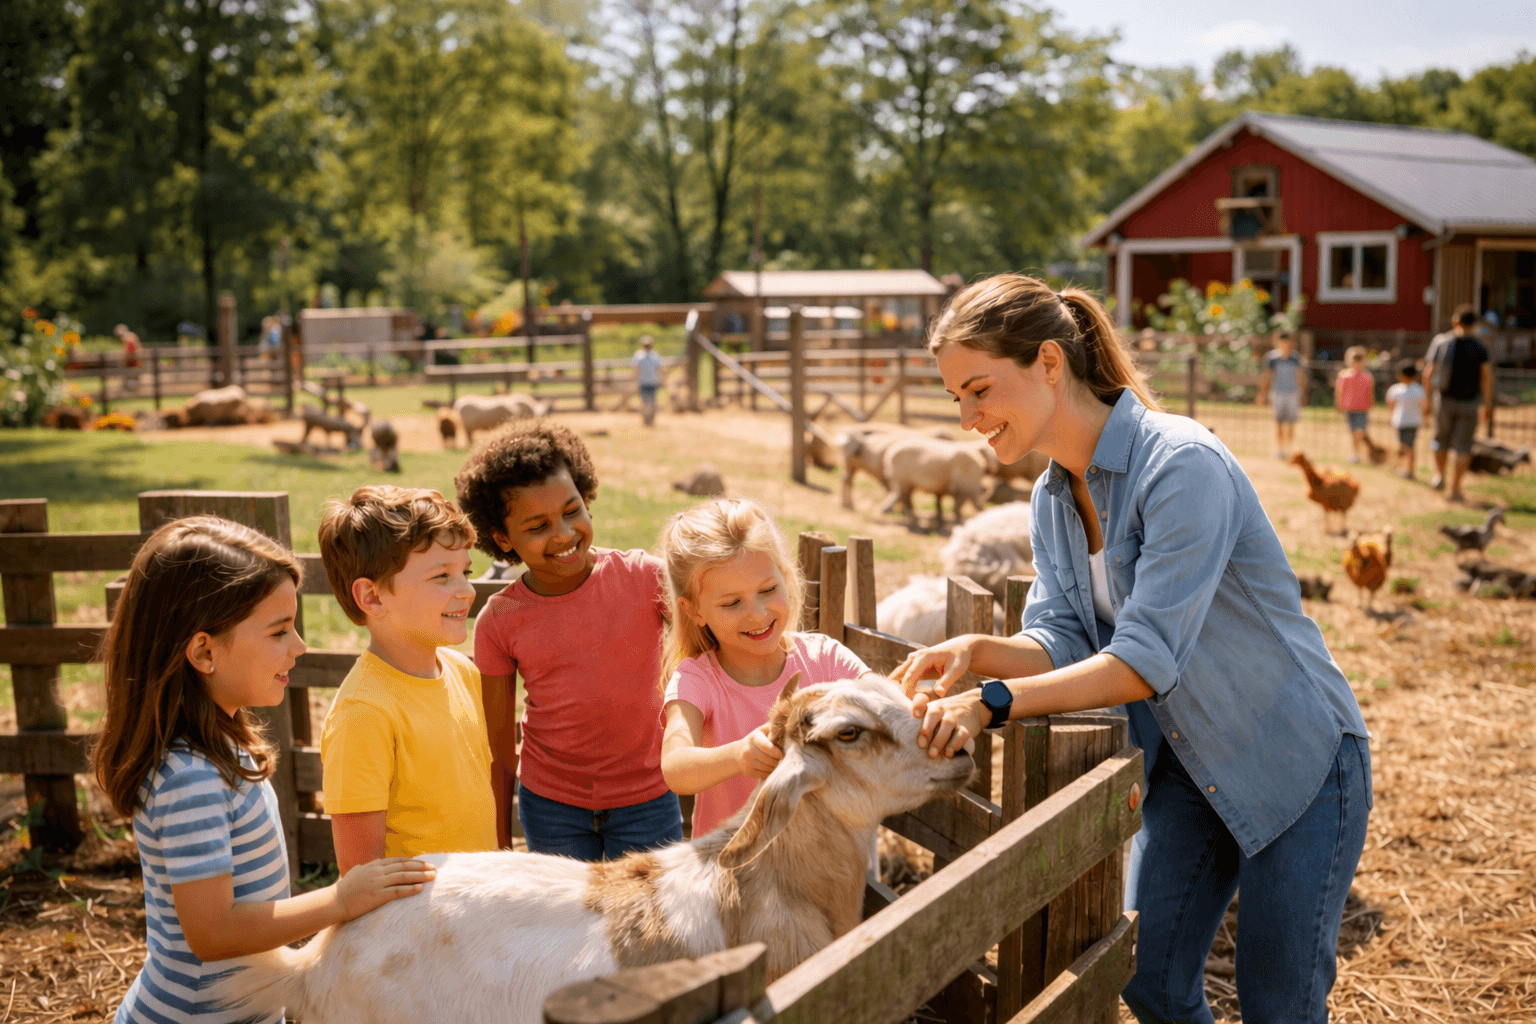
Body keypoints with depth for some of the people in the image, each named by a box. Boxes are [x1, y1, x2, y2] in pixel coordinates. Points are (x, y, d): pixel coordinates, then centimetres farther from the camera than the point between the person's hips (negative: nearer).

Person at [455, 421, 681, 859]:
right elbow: (499, 747, 0)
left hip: (646, 802, 0)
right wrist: (497, 845, 6)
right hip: (550, 805, 1)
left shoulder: (645, 577, -11)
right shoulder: (499, 621, -8)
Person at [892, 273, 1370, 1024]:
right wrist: (979, 652, -24)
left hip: (1296, 760, -7)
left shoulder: (1182, 464, -28)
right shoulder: (1052, 498, 0)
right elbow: (1064, 642, -4)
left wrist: (994, 701, -36)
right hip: (1188, 763, 7)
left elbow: (1147, 659, -32)